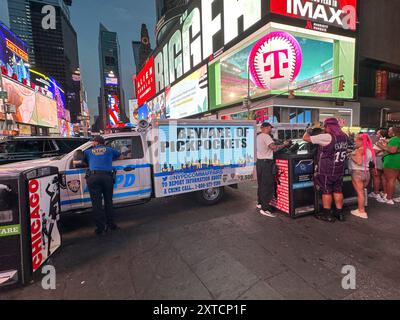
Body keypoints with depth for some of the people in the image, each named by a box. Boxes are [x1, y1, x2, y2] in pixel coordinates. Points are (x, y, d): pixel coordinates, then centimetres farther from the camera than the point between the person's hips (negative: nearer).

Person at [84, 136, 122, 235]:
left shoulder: (88, 152, 20)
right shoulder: (109, 150, 21)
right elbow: (120, 156, 33)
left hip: (93, 177, -1)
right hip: (107, 176, 1)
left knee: (97, 203, 3)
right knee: (108, 201, 13)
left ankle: (100, 228, 6)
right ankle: (111, 224, 20)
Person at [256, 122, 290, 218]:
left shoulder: (259, 136, 15)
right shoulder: (266, 136, -14)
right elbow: (274, 148, -23)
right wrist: (284, 144, -9)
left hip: (259, 161, 10)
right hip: (266, 162, -10)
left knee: (261, 184, 18)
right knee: (268, 186, -7)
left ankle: (260, 203, 30)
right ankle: (265, 209, -6)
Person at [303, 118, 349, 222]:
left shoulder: (326, 137, -18)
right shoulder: (345, 137, 3)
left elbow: (306, 138, -15)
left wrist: (308, 130, 8)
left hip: (326, 170, -6)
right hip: (340, 170, 6)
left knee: (326, 191, 5)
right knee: (338, 191, 15)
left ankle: (327, 214, 14)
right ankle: (340, 213, 25)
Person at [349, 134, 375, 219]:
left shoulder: (359, 150, -14)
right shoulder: (369, 150, 11)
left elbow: (359, 162, -23)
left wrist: (352, 156, -9)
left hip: (357, 172, -8)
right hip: (366, 172, 8)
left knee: (359, 192, -3)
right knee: (362, 191, 16)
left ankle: (361, 211, 3)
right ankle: (361, 209, 23)